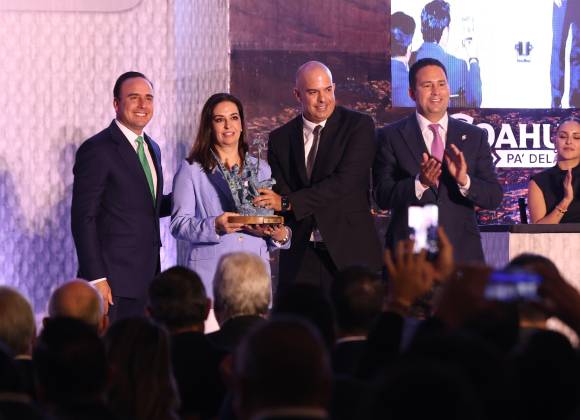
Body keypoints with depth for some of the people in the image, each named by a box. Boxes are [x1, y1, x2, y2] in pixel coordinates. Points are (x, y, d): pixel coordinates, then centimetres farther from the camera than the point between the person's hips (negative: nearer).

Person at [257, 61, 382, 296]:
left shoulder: (358, 126, 0)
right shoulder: (280, 138, 12)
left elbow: (346, 182, -12)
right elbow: (279, 194, 8)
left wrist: (288, 202, -15)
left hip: (349, 254, -3)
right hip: (300, 257, 3)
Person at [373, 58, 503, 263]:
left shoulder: (474, 137, 10)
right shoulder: (390, 137, 4)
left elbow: (494, 197, 4)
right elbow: (382, 196, -5)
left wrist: (464, 180, -15)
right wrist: (419, 183, -22)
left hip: (462, 254, 2)